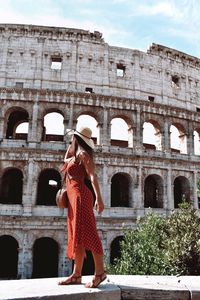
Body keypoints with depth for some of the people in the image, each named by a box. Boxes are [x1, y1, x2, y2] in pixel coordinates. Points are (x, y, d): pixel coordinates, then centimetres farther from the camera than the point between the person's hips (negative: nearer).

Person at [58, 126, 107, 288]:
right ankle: (77, 275, 9)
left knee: (86, 233, -14)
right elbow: (66, 160, 41)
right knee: (77, 235, 7)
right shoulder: (76, 155, 20)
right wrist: (70, 146, 27)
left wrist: (98, 197, -28)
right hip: (74, 196, 10)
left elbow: (93, 175, -18)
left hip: (80, 195, -10)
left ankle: (100, 272, -12)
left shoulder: (82, 153, -6)